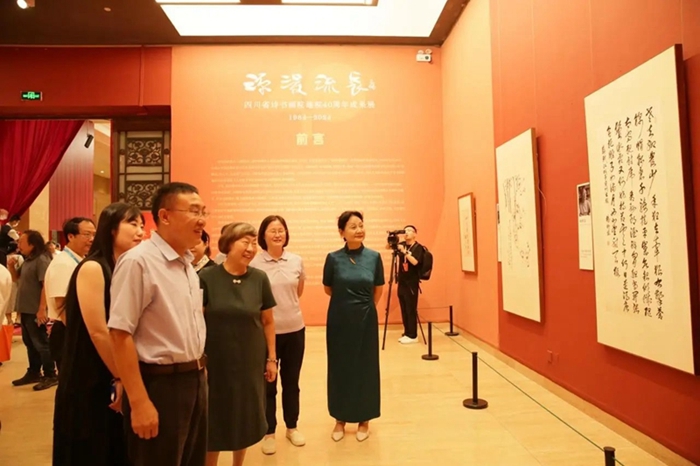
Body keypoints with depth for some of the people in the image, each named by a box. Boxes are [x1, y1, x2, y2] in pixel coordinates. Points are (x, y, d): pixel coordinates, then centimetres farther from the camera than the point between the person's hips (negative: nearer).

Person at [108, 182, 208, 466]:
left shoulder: (187, 263, 9)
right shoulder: (138, 261, -17)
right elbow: (120, 334, -20)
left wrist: (199, 374, 17)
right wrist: (139, 402, -20)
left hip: (195, 381, 8)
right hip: (160, 385, -8)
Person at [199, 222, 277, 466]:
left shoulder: (259, 278, -4)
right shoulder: (207, 277, -10)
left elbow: (268, 322, 3)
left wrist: (272, 358, 4)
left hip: (250, 362, 2)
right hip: (216, 362, -2)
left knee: (245, 419, 15)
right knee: (214, 422, 10)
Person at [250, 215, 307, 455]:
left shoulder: (297, 261, 0)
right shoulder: (253, 263, -10)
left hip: (295, 329, 3)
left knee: (291, 381, 16)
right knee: (268, 384, 10)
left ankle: (292, 427, 34)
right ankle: (269, 432, 28)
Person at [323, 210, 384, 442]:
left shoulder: (374, 257, -5)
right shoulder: (333, 258, -7)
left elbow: (378, 289, 8)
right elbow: (327, 289, 7)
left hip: (366, 319, 1)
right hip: (340, 320, 0)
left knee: (365, 367, 9)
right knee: (340, 367, 9)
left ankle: (364, 419, 26)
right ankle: (340, 418, 26)